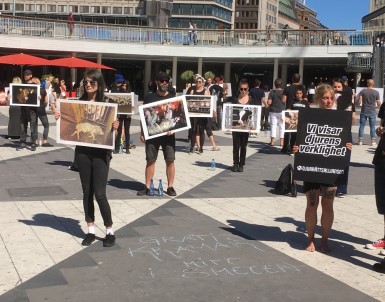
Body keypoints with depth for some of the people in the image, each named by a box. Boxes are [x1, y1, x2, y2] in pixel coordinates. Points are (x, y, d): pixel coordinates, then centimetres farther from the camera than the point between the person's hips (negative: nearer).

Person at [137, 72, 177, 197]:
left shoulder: (173, 98, 5)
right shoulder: (149, 97, 6)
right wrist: (142, 132, 3)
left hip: (168, 134, 0)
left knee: (170, 160, 0)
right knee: (150, 160, 3)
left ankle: (170, 186, 8)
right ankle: (147, 187, 8)